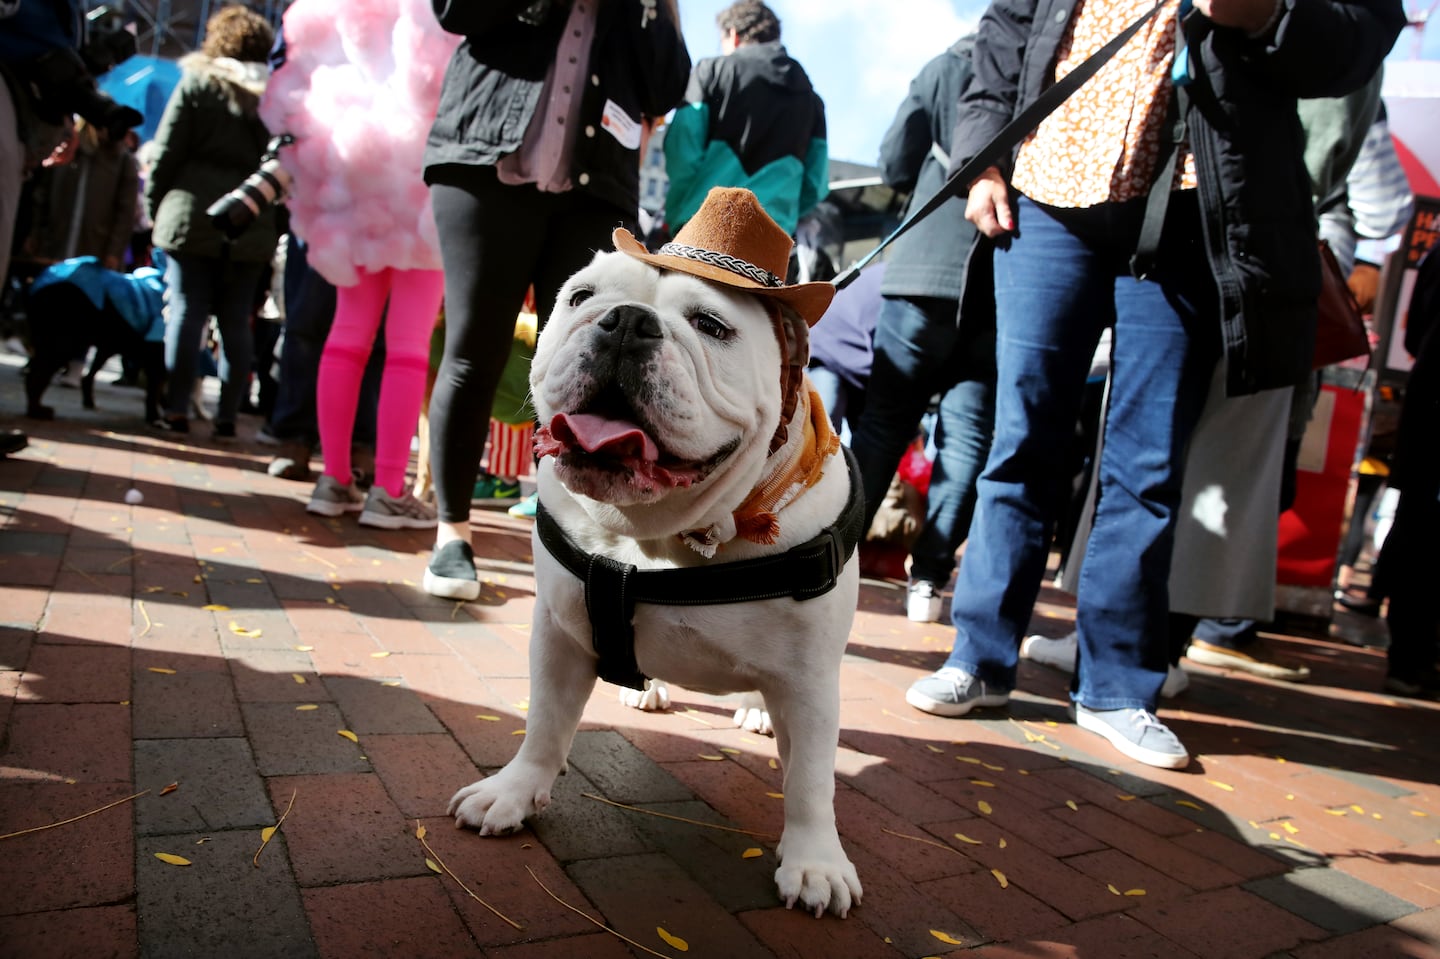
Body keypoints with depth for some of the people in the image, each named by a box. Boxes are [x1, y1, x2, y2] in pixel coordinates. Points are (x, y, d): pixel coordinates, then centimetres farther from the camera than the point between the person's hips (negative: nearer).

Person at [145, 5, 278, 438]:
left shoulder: (197, 82, 3)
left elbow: (167, 153, 0)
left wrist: (154, 206, 9)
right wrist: (273, 222, 9)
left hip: (193, 218, -2)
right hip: (252, 228, 2)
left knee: (186, 313, 0)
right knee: (236, 321, 5)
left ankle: (176, 409, -3)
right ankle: (227, 415, 7)